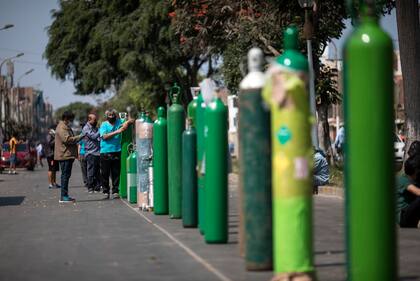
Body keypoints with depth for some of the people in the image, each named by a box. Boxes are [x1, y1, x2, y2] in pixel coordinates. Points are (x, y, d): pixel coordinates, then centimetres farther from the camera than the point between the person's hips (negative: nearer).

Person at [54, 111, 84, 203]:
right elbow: (68, 139, -25)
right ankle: (63, 197, -10)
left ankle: (65, 196, 16)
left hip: (68, 155, 11)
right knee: (65, 175, -10)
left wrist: (78, 138, 15)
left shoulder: (66, 127, 22)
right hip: (65, 156, -11)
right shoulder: (62, 128, -13)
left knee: (66, 175, 12)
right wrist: (80, 137, -20)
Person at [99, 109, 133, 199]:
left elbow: (131, 121, 6)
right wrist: (117, 132, -20)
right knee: (105, 173, 1)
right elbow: (104, 136, -13)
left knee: (116, 173, 3)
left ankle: (115, 191, 10)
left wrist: (128, 122, -18)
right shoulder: (104, 125, 1)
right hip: (105, 152, -2)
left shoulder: (119, 122, 8)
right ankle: (106, 191, 9)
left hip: (116, 151, 2)